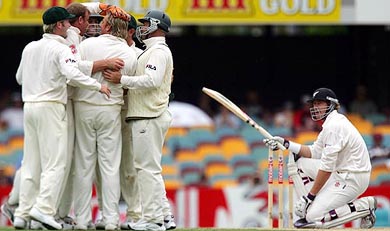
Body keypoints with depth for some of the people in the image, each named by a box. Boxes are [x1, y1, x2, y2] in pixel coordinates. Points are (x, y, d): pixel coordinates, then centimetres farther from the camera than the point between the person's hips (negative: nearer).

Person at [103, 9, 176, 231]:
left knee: (148, 167, -10)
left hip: (149, 118, -11)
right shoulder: (151, 51, 23)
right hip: (145, 117, 11)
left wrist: (122, 79, -21)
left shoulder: (159, 51, -10)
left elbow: (152, 80, -23)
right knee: (149, 168, 13)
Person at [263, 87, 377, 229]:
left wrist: (310, 196, -18)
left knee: (314, 217, -17)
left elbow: (327, 167, -21)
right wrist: (286, 144, 6)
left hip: (352, 179, -10)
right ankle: (311, 208, 5)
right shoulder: (330, 123, 14)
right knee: (298, 162, 11)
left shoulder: (334, 126, -18)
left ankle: (363, 206, -7)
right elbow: (314, 152, 15)